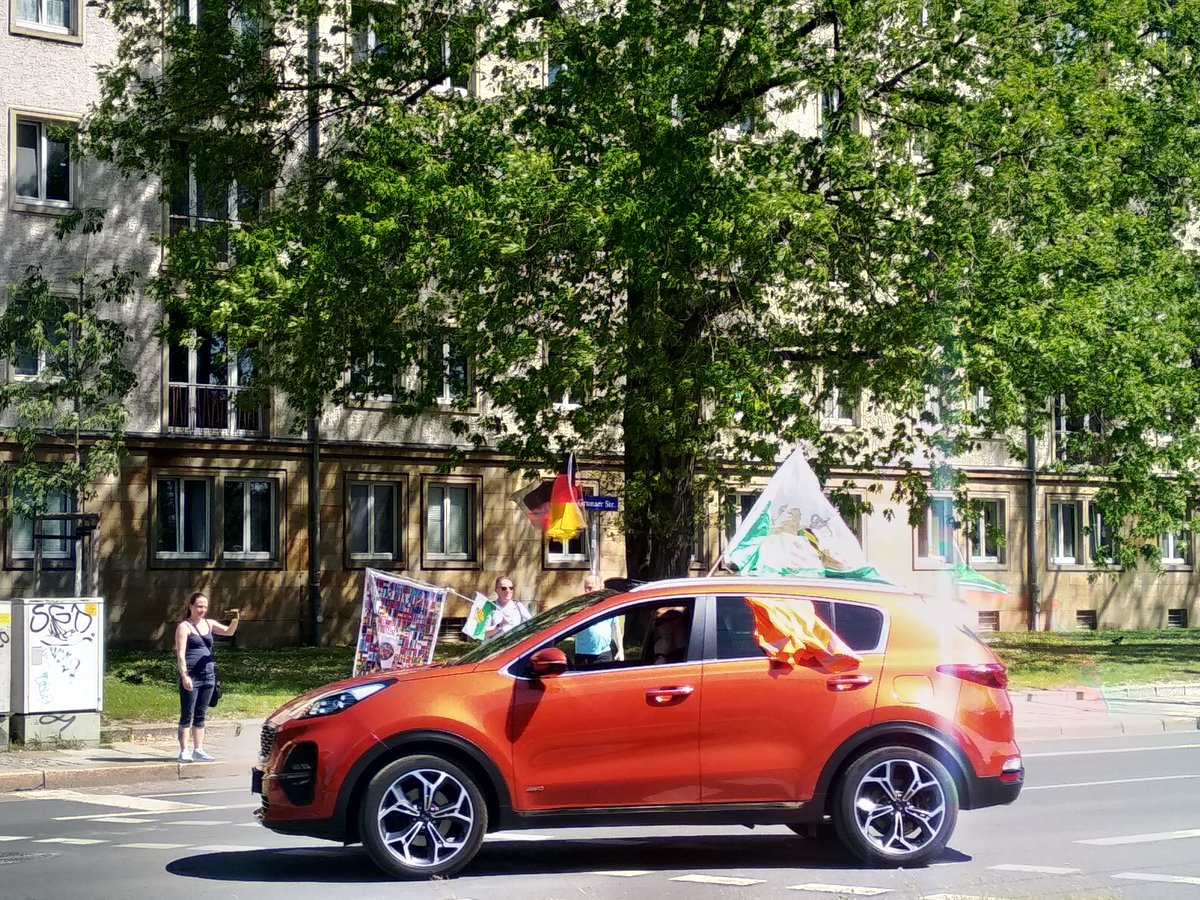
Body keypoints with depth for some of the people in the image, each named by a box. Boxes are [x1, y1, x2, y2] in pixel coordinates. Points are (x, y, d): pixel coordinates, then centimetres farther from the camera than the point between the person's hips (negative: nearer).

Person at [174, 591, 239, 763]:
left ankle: (198, 750, 14)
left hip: (208, 675, 6)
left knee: (200, 715, 10)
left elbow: (228, 631, 1)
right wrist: (184, 676, -18)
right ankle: (184, 751, 0)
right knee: (187, 715, -2)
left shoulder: (209, 624, 13)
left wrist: (235, 620, -20)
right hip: (191, 676, -6)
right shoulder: (184, 627, -4)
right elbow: (181, 654, -10)